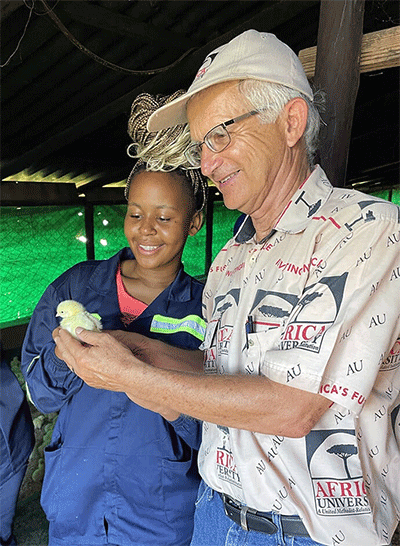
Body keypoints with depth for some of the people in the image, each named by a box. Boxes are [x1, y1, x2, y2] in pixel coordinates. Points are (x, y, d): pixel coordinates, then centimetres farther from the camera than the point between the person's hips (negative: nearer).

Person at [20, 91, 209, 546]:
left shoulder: (207, 309, -13)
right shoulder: (77, 287, -6)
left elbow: (211, 433, -11)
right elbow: (39, 393, -2)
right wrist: (65, 353, -22)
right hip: (73, 508, 2)